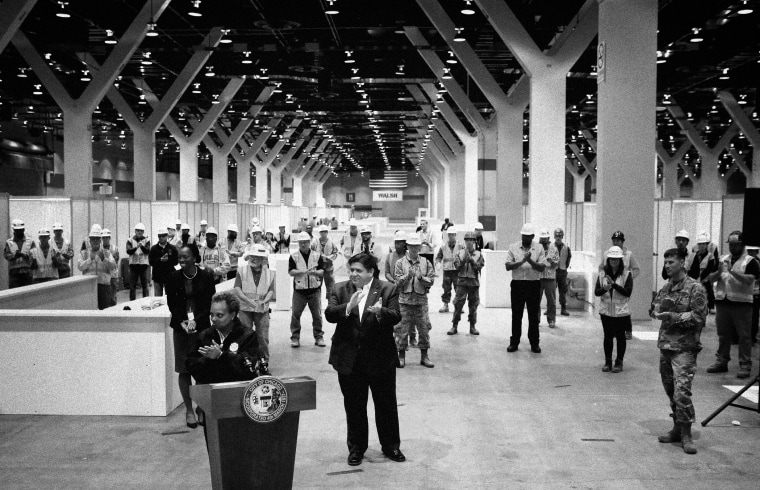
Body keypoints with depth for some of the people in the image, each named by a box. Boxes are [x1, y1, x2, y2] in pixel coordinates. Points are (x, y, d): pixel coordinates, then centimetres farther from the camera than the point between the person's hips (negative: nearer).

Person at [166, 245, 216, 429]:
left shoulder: (206, 276, -2)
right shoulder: (174, 278, 1)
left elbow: (210, 303, -1)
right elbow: (171, 303, 4)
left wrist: (196, 320, -13)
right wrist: (183, 321, -11)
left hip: (202, 326, -1)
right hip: (181, 328, 1)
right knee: (184, 370, 2)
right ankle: (189, 409, 11)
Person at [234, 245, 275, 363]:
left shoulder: (269, 273, 6)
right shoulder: (242, 271, 2)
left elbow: (271, 291, -1)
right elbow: (236, 289, -6)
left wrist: (264, 301, -21)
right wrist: (248, 300, -21)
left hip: (262, 310, 1)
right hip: (245, 309, -1)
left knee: (263, 338, 0)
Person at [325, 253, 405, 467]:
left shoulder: (388, 290, -2)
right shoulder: (340, 290, 4)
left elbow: (396, 317, -12)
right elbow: (329, 314, -8)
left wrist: (380, 312, -33)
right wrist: (348, 306, -26)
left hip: (380, 359, -1)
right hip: (349, 359, 2)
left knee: (386, 404, 9)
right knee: (354, 406, 10)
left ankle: (390, 445, 25)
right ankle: (356, 447, 24)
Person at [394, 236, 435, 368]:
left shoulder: (426, 262, 6)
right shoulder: (400, 262, 2)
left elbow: (431, 281, 0)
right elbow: (398, 282, -5)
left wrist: (421, 277, -18)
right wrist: (408, 275, -21)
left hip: (421, 301, 2)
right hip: (404, 301, -1)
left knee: (424, 329, 4)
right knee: (402, 329, 1)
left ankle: (424, 356, 17)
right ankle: (401, 356, 15)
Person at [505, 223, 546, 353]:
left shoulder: (539, 249, 3)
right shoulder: (513, 247, 3)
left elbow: (542, 267, -6)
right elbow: (508, 266, -5)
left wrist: (530, 261, -21)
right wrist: (522, 261, -18)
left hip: (534, 285, 0)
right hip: (517, 284, 0)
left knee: (534, 315, 5)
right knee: (516, 315, 5)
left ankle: (534, 343, 14)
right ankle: (514, 342, 14)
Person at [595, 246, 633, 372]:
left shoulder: (626, 274, -4)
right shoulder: (602, 274, 3)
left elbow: (628, 292, -14)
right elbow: (596, 292, -1)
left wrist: (614, 284, -23)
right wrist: (604, 289, -22)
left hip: (621, 311, -2)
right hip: (606, 310, 2)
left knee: (620, 336, 6)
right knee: (607, 336, 9)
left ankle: (619, 362, 16)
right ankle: (608, 362, 18)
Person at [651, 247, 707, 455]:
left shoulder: (695, 288, -8)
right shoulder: (666, 287, 12)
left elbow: (699, 317, -13)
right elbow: (653, 309, 18)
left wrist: (672, 316, -18)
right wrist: (658, 311, -5)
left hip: (684, 347, -7)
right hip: (665, 344, 7)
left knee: (682, 391, -12)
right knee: (670, 391, 13)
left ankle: (686, 434, -2)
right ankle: (677, 428, 25)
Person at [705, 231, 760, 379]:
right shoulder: (723, 259, 13)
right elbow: (711, 279, 9)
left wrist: (733, 272, -26)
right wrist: (719, 272, -12)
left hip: (741, 303, -5)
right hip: (722, 301, 5)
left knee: (744, 336, -2)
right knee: (723, 335, 11)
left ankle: (745, 365, 1)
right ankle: (721, 362, 19)